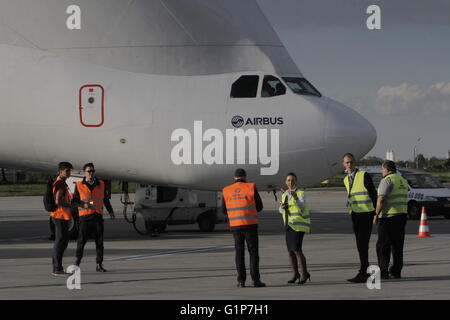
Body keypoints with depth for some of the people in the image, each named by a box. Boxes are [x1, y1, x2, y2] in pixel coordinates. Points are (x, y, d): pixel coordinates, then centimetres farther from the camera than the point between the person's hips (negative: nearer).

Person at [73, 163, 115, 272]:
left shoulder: (101, 184, 12)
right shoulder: (79, 185, 4)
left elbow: (105, 199, 21)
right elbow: (75, 200, 5)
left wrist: (110, 211, 19)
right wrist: (82, 205, -13)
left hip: (98, 216, 3)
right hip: (85, 216, -2)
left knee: (99, 241, 2)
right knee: (81, 240, -3)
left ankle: (99, 265, 7)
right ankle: (77, 262, 7)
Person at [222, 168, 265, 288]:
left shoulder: (226, 191, 5)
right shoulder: (251, 188, -3)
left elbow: (224, 210, 11)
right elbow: (259, 207, 3)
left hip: (235, 226, 2)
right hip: (250, 224, -2)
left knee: (239, 253, 8)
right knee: (253, 252, 2)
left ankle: (241, 280, 2)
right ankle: (255, 279, -3)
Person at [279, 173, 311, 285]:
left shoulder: (300, 193, -9)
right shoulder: (285, 194, 11)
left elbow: (302, 207, -25)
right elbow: (281, 210, 17)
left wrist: (296, 198, -42)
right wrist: (282, 207, -7)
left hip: (299, 225, -6)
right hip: (289, 225, 6)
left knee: (297, 250, -16)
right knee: (290, 250, 6)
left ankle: (304, 273, -4)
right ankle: (295, 274, 19)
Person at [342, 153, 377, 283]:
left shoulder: (364, 175, -7)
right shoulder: (346, 180, 13)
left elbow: (373, 194, -7)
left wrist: (377, 212, -8)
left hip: (366, 213, -7)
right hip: (354, 214, 7)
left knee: (363, 244, -12)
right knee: (360, 245, 9)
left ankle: (362, 273, -14)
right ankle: (366, 271, 16)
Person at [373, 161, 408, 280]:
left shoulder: (387, 181, -12)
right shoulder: (403, 180, 16)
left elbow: (381, 199, -20)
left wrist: (376, 214, -13)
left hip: (388, 216, -8)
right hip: (402, 215, 8)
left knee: (383, 246, -5)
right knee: (397, 245, 10)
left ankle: (383, 271, -9)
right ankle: (396, 271, 10)